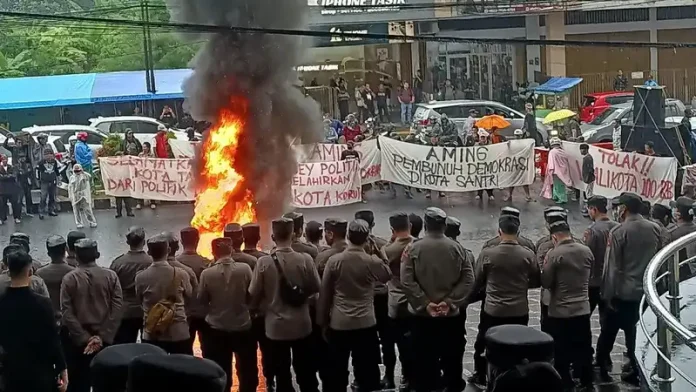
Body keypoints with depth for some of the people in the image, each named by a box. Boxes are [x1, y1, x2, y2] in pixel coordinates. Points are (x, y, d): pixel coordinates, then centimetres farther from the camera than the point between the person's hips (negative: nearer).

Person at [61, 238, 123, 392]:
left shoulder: (69, 278, -4)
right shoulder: (110, 276, -1)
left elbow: (67, 312, -11)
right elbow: (117, 308, -9)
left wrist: (84, 338, -10)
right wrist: (102, 336, -10)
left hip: (78, 340, -1)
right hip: (104, 339, 1)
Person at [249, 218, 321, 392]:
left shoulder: (264, 262, -13)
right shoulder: (305, 259, -12)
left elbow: (253, 295, -7)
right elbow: (315, 288, 0)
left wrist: (264, 305, 14)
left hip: (276, 326, -1)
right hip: (302, 325, 1)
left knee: (282, 376, 11)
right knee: (306, 374, 14)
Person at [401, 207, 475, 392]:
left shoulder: (413, 249, -7)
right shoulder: (457, 248, -2)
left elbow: (407, 281, -13)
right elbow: (468, 279, -6)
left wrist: (425, 304, -11)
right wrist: (449, 302, -9)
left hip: (422, 314, -1)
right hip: (451, 314, 1)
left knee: (424, 359, 7)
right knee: (451, 357, 13)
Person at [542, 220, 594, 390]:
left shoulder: (554, 254, -16)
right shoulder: (587, 251, 0)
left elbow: (545, 282, -12)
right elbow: (589, 277, 12)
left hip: (560, 311, -5)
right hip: (582, 309, 5)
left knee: (561, 353, 7)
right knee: (583, 351, 15)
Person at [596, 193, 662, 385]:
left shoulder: (619, 231, -14)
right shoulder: (655, 229, 2)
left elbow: (613, 266, -14)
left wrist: (608, 294, -8)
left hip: (623, 292, -4)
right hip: (647, 291, 4)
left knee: (608, 331, 11)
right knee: (637, 332, 13)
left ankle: (601, 367, 19)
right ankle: (638, 371, 15)